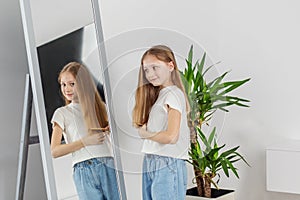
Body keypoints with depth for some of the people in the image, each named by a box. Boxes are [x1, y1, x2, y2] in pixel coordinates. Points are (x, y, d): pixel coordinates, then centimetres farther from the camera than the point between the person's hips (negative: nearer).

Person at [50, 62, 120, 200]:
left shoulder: (100, 107, 16)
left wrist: (111, 130, -4)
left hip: (109, 166, 3)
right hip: (84, 171, -2)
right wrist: (85, 141, -9)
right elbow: (54, 151, -2)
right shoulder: (62, 113, 6)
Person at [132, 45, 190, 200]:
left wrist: (145, 134, -7)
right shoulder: (157, 95, 16)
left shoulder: (173, 94, -10)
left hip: (168, 165, -8)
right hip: (149, 163, 8)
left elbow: (171, 137, -19)